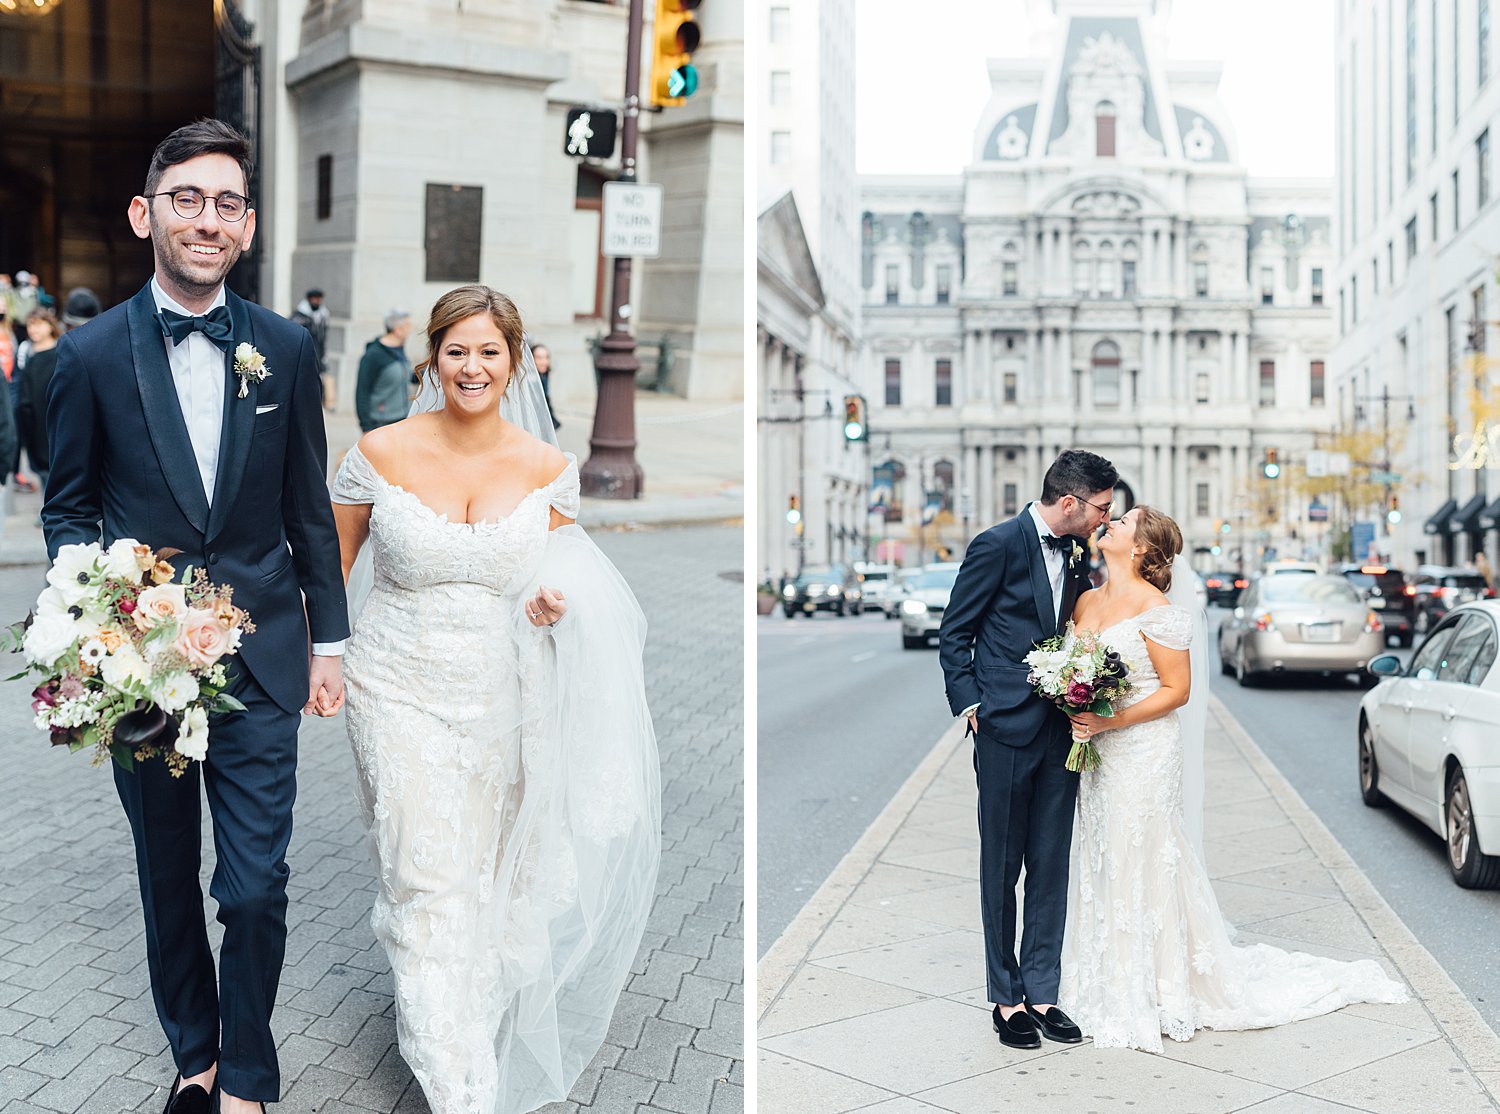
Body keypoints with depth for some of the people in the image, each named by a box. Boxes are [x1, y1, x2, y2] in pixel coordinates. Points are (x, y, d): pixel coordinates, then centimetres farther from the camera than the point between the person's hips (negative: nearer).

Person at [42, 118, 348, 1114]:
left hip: (259, 660, 0)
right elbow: (67, 509, 6)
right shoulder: (92, 355, -2)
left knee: (256, 889, -1)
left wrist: (329, 639, 8)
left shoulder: (285, 349, 1)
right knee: (169, 883, 15)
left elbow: (309, 509, 7)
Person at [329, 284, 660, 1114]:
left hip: (500, 696, 3)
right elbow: (332, 561, 3)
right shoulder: (382, 453, -8)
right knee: (428, 883, -7)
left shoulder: (547, 468, -3)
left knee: (491, 879, 15)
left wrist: (553, 602, -12)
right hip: (402, 693, -2)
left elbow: (561, 570, 10)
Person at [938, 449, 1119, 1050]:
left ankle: (1040, 993, 17)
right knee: (1001, 868, 5)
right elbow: (954, 634, -3)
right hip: (1006, 730, -5)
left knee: (1051, 865, 8)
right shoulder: (997, 544, -9)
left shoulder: (1079, 554, 9)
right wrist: (970, 704, -9)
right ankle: (1006, 997, 15)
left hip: (1061, 731, 6)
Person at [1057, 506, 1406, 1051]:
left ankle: (1152, 996, 11)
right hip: (1098, 758, 7)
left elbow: (1177, 690, -12)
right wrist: (1073, 717, -1)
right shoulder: (1086, 602, 9)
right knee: (1102, 866, 12)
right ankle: (1108, 991, 23)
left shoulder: (1156, 608, -12)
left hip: (1144, 755, -7)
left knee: (1141, 868, -2)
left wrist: (1109, 721, -19)